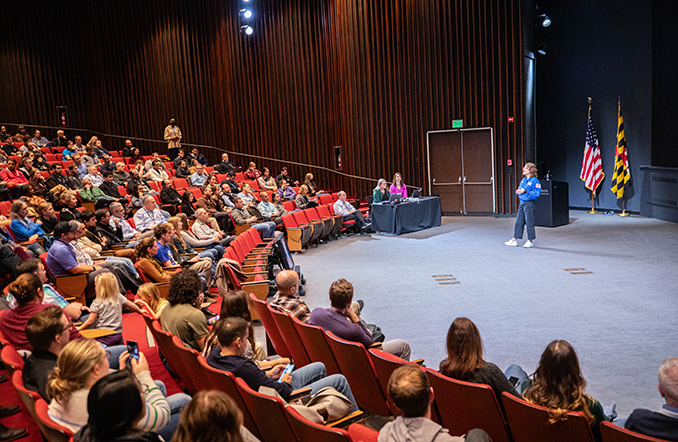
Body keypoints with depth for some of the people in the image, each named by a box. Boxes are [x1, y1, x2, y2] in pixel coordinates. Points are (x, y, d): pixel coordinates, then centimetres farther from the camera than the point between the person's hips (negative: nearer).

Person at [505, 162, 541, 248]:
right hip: (522, 203, 8)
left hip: (529, 203, -8)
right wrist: (518, 191, -1)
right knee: (519, 221, 8)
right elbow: (519, 190, 23)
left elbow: (536, 193, -18)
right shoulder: (523, 180, 14)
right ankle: (515, 240, 13)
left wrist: (525, 191, -21)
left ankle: (531, 241, 9)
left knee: (529, 222, -1)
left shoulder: (534, 181, -10)